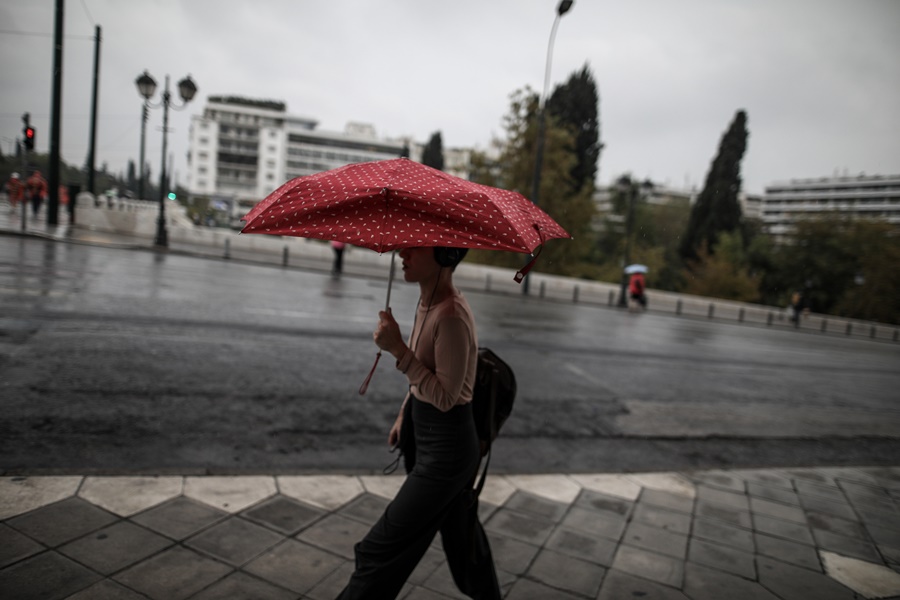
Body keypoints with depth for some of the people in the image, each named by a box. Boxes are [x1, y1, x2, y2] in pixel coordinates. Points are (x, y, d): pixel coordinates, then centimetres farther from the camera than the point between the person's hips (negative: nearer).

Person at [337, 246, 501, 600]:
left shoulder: (451, 316, -27)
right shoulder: (428, 303, 2)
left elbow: (445, 396, -25)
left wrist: (398, 349, -29)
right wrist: (404, 414, 18)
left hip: (445, 448, -9)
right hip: (428, 435, 9)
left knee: (384, 550, 2)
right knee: (461, 536, 27)